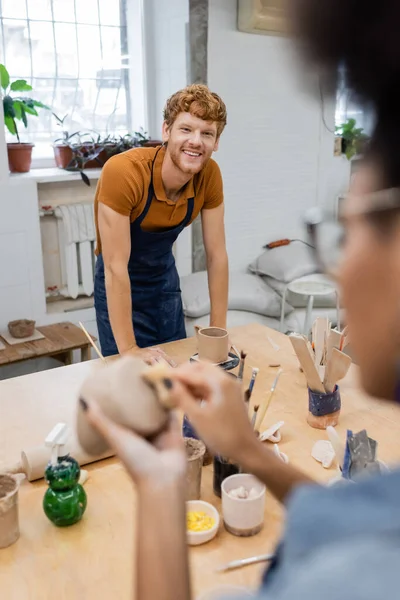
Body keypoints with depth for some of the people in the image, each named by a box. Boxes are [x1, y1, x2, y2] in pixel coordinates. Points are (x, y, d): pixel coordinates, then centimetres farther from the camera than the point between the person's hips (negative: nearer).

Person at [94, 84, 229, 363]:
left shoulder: (210, 174, -16)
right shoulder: (123, 171, -31)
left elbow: (217, 254, -9)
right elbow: (116, 267, -30)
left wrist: (218, 331, -9)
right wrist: (129, 349, -29)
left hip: (165, 276, 5)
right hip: (119, 283, -4)